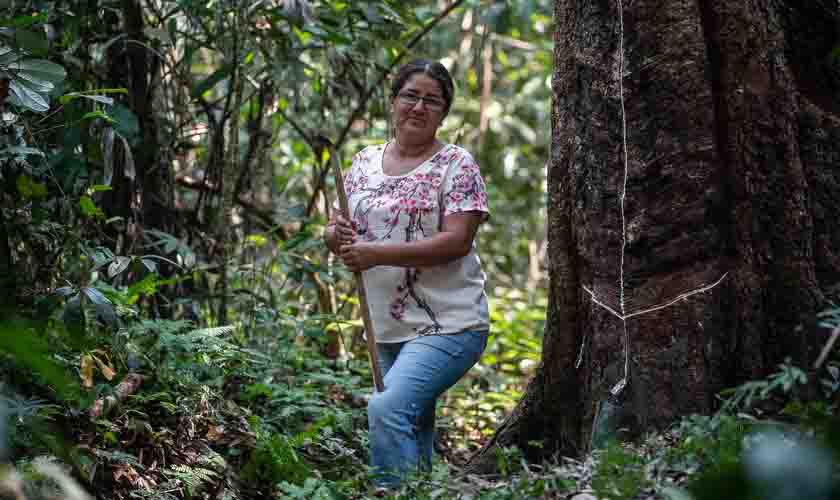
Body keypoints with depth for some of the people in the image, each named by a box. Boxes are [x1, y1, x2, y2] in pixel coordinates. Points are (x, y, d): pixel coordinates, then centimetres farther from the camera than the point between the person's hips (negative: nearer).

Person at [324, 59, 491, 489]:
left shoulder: (456, 164, -6)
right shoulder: (365, 163, 11)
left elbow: (457, 241, -16)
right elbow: (342, 233, 15)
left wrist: (377, 253, -21)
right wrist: (336, 236, -11)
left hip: (448, 325, -6)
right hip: (386, 329, 6)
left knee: (387, 409, -24)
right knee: (413, 432, 12)